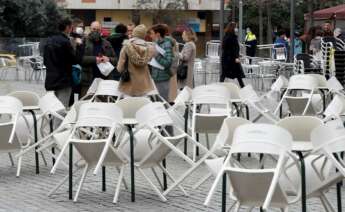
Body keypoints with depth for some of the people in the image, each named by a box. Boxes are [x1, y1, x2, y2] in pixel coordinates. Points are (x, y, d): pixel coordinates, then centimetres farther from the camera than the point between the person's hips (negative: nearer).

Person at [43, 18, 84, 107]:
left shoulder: (49, 40, 10)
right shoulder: (65, 42, -16)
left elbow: (45, 61, 16)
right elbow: (76, 59, -13)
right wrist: (79, 45, -4)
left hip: (50, 81, 8)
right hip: (63, 82, -8)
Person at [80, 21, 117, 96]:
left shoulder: (106, 44, 16)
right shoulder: (84, 42, 3)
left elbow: (115, 60, 14)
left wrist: (109, 59, -8)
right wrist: (94, 59, -17)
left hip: (105, 80, 3)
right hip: (88, 81, -3)